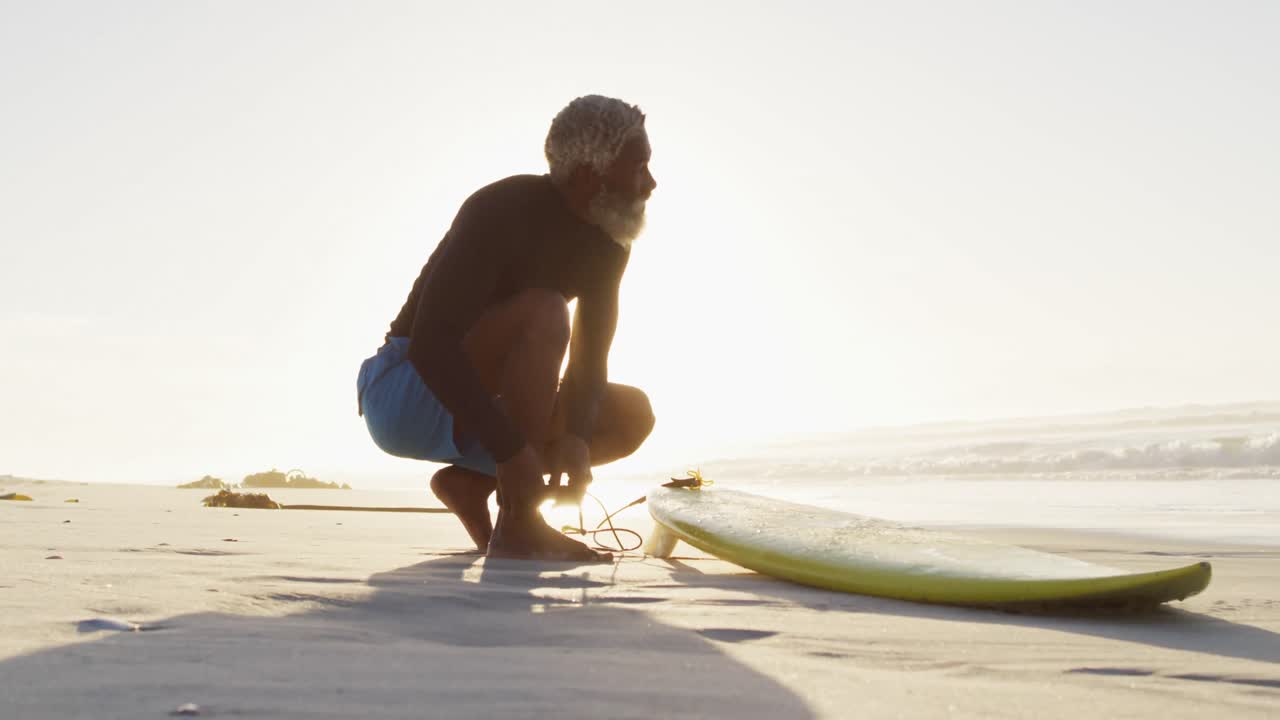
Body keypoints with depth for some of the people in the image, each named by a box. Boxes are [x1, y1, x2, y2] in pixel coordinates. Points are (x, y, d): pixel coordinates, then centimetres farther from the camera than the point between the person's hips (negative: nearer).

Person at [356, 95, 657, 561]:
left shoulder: (608, 246, 1)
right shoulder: (504, 211, -23)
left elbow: (589, 365, 1)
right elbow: (430, 343, -32)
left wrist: (576, 437, -21)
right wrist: (509, 448, -36)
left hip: (474, 407, 8)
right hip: (407, 396, -8)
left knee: (632, 413, -2)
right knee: (543, 312, -32)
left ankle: (471, 481, -3)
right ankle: (518, 524, -29)